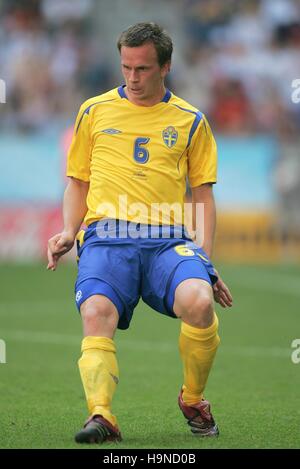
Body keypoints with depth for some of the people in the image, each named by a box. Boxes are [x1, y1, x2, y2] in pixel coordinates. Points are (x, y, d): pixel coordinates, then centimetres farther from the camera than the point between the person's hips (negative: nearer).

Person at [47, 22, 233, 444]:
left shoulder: (190, 120, 17)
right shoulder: (94, 111, 18)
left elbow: (203, 195, 18)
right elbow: (78, 183, 24)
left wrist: (206, 261, 6)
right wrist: (69, 231, 6)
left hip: (169, 238, 0)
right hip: (106, 236, 0)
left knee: (199, 303, -29)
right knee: (97, 313, -31)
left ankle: (193, 400, -5)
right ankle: (101, 416, -41)